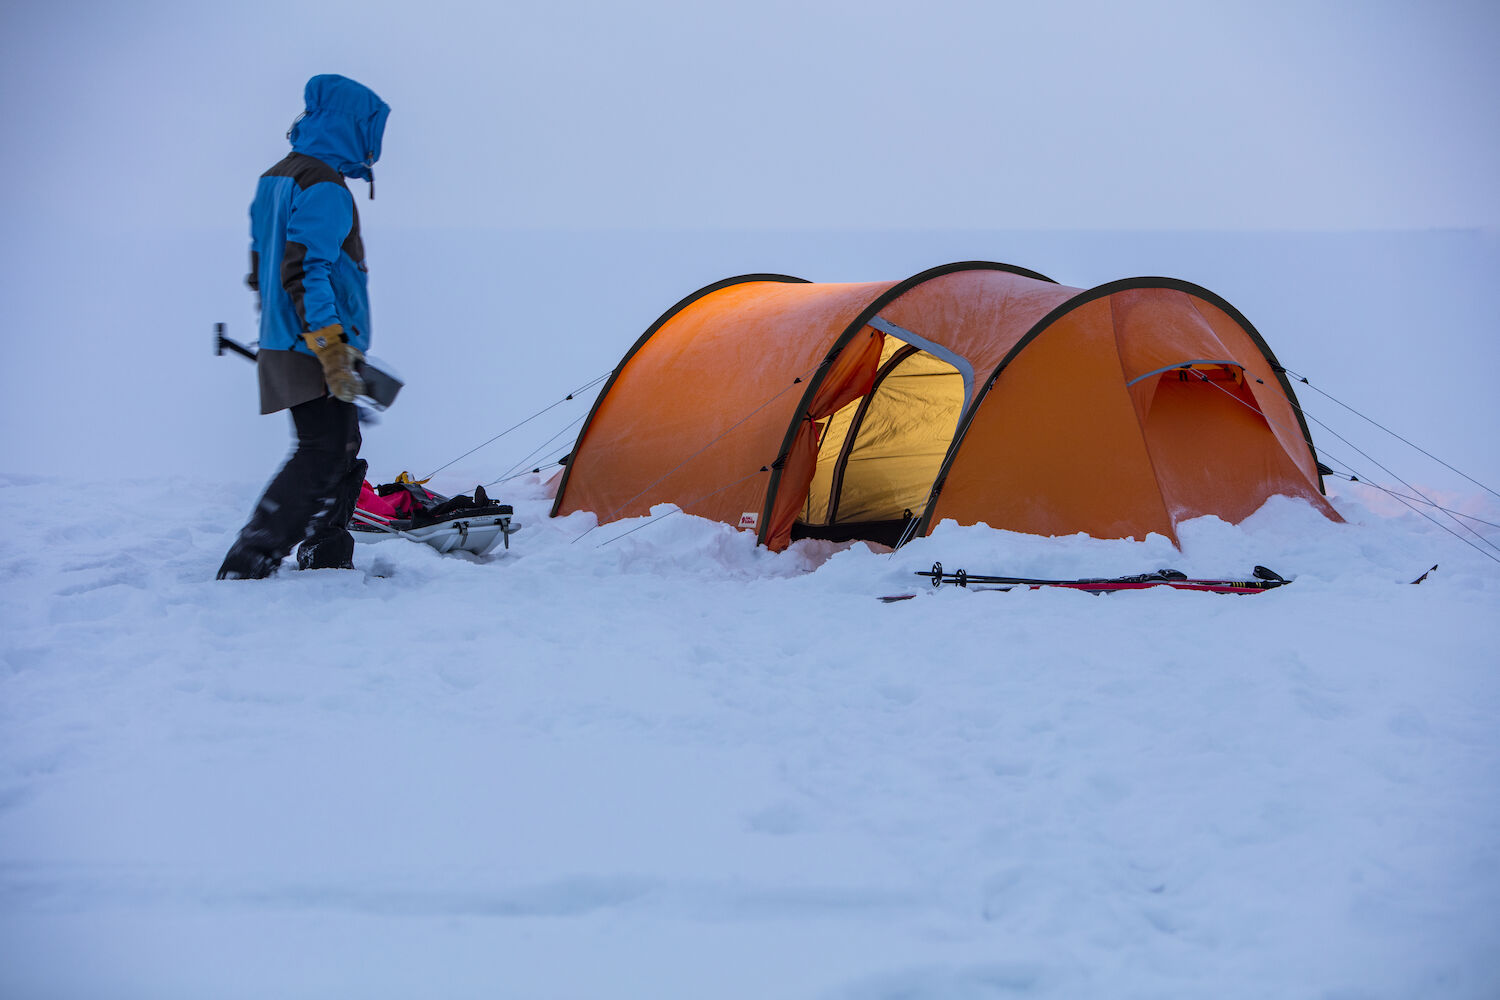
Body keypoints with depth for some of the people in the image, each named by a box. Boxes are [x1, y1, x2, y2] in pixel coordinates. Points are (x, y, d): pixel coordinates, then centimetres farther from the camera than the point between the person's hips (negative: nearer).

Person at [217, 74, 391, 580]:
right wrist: (331, 347, -27)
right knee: (322, 454, -11)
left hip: (283, 345, 10)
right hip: (313, 353, -10)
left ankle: (327, 563, 17)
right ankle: (245, 567, -13)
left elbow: (262, 269, 24)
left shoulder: (273, 181, 17)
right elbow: (306, 272, -24)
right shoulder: (324, 187, -14)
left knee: (342, 451, 15)